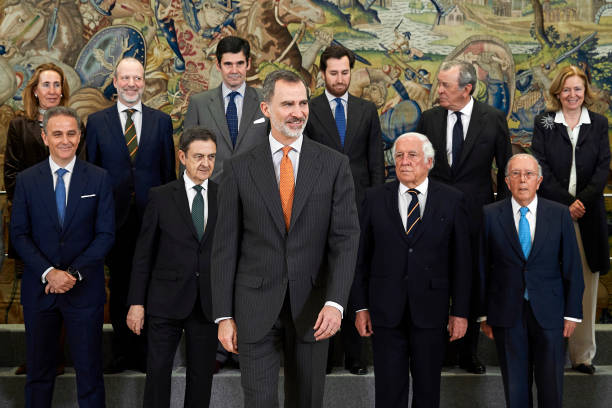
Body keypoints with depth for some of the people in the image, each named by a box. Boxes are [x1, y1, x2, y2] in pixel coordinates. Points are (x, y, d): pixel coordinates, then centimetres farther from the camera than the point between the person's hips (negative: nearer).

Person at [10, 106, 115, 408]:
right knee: (38, 370, 12)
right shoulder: (26, 180, 2)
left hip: (84, 289, -1)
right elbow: (19, 234, 0)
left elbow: (106, 234, -3)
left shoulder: (99, 179, 0)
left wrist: (74, 273, -13)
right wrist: (48, 273, -14)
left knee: (89, 370, 6)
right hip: (39, 289, 1)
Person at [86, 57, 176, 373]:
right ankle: (122, 353, 18)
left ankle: (146, 353, 15)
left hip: (152, 215, 0)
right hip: (115, 217, 0)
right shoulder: (97, 121, 6)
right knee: (119, 287, 8)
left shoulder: (161, 121, 7)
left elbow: (169, 170, 7)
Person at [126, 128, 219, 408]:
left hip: (209, 303, 2)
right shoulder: (161, 197, 0)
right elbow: (144, 253, 1)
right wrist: (136, 302, -3)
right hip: (166, 301, -1)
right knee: (158, 371, 3)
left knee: (202, 375, 10)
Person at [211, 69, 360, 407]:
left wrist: (335, 302, -17)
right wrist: (224, 316, -1)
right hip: (255, 307, -1)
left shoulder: (334, 165, 1)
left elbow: (345, 236, -5)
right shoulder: (239, 169, 1)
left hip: (312, 306, 1)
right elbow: (225, 246, 2)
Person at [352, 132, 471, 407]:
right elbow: (362, 255, 4)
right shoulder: (375, 198, 3)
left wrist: (460, 312, -1)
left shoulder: (452, 200, 1)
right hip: (385, 311, 0)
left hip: (431, 311, 0)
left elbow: (461, 260, 1)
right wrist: (361, 306, 1)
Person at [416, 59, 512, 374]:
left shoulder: (493, 119, -2)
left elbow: (506, 168, 4)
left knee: (472, 283, 6)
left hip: (476, 215, -1)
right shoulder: (429, 119, 4)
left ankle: (468, 352, 20)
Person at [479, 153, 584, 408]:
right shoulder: (490, 215, -1)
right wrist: (483, 314, 0)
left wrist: (572, 313, 0)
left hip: (549, 312, 0)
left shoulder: (559, 214, 1)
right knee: (514, 383, 8)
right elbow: (482, 267, 1)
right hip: (507, 312, 0)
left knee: (551, 382, 7)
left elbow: (572, 267, 3)